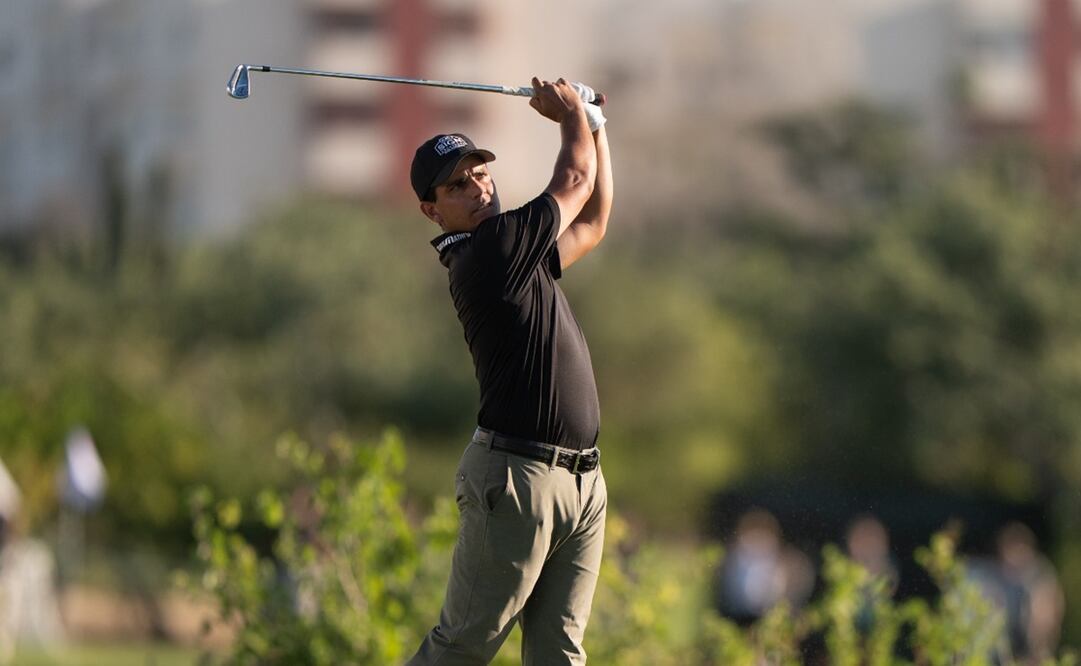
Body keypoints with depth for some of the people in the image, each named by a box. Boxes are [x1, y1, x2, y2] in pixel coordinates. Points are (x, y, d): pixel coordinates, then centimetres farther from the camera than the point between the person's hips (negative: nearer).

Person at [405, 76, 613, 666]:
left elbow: (592, 222, 33)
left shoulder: (517, 252, 17)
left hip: (582, 482, 9)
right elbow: (576, 180, 1)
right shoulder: (489, 252, -11)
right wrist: (572, 114, 20)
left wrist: (594, 124, 30)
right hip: (517, 478, -9)